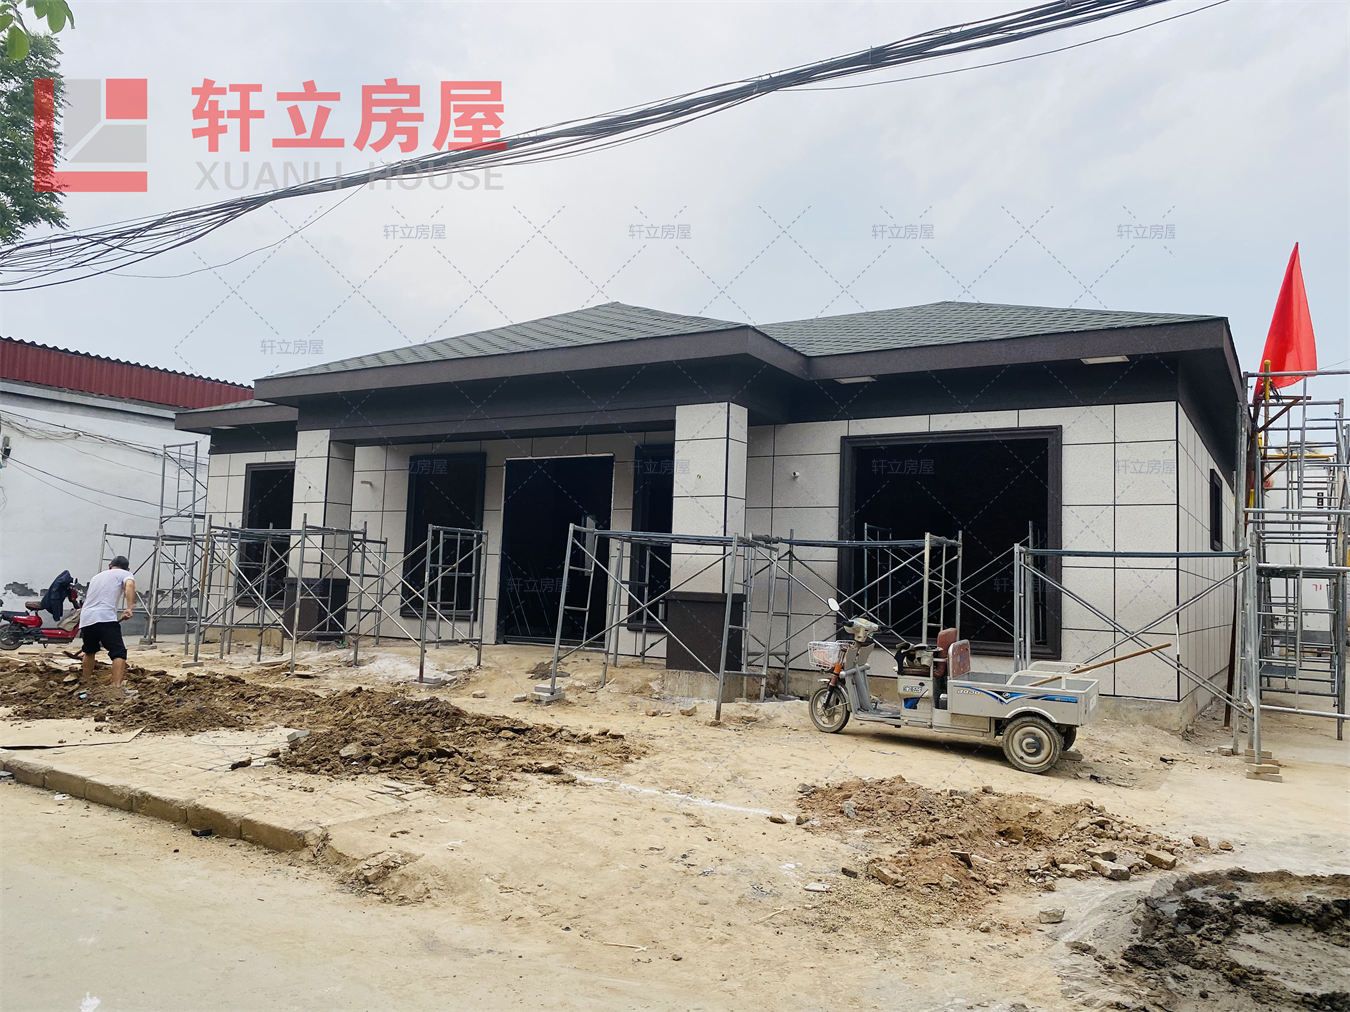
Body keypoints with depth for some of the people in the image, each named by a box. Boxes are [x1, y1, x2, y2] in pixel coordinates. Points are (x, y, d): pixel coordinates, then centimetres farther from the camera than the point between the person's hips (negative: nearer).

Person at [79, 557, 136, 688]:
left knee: (90, 651, 29)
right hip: (105, 618, -7)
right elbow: (130, 585, -12)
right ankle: (116, 687, -25)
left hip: (86, 619, 7)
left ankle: (86, 682, 43)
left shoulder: (96, 576, 33)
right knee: (119, 653, -10)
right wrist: (129, 608, -22)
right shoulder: (124, 573, 13)